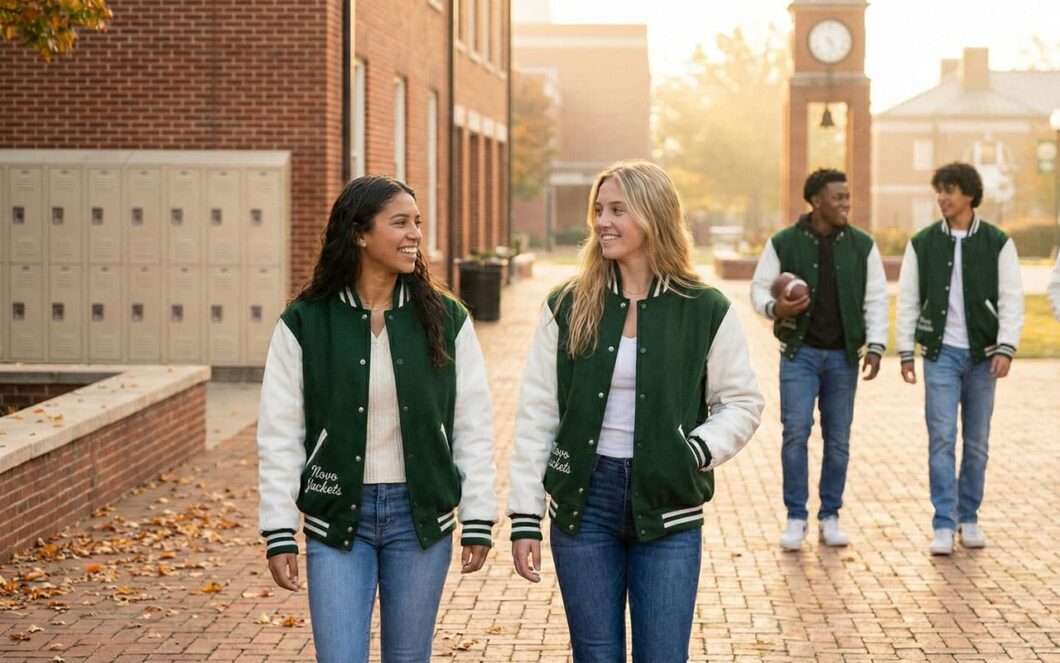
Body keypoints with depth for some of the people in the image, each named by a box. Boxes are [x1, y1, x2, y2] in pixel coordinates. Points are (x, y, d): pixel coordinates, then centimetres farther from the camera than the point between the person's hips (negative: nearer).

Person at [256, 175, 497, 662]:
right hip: (337, 515, -1)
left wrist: (477, 521, -1)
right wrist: (279, 535, -6)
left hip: (420, 515, 1)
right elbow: (280, 436, -3)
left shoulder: (446, 320, 0)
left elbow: (472, 427, 2)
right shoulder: (305, 323, -4)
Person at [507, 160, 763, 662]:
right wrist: (525, 517, -3)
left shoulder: (706, 311, -2)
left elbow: (742, 403, 6)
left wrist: (696, 452, -13)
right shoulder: (567, 307, 1)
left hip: (668, 508, -1)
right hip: (583, 501, 1)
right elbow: (536, 416, 1)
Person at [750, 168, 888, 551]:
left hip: (843, 355, 2)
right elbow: (759, 288, 3)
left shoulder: (862, 245, 5)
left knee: (838, 439, 5)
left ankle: (829, 518, 15)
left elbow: (876, 300, 5)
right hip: (800, 352, -2)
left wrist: (875, 347, -4)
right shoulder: (783, 244, -1)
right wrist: (775, 308, -19)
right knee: (796, 433, -7)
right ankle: (796, 519, 2)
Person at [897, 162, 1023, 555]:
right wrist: (905, 352, 1)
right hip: (941, 353, 0)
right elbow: (909, 300, 5)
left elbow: (1011, 300, -2)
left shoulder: (998, 243, 1)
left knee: (977, 442, 7)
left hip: (981, 354, 0)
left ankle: (969, 518, 19)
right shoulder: (923, 243, 3)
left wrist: (1005, 348, -12)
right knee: (942, 439, -6)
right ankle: (944, 525, -4)